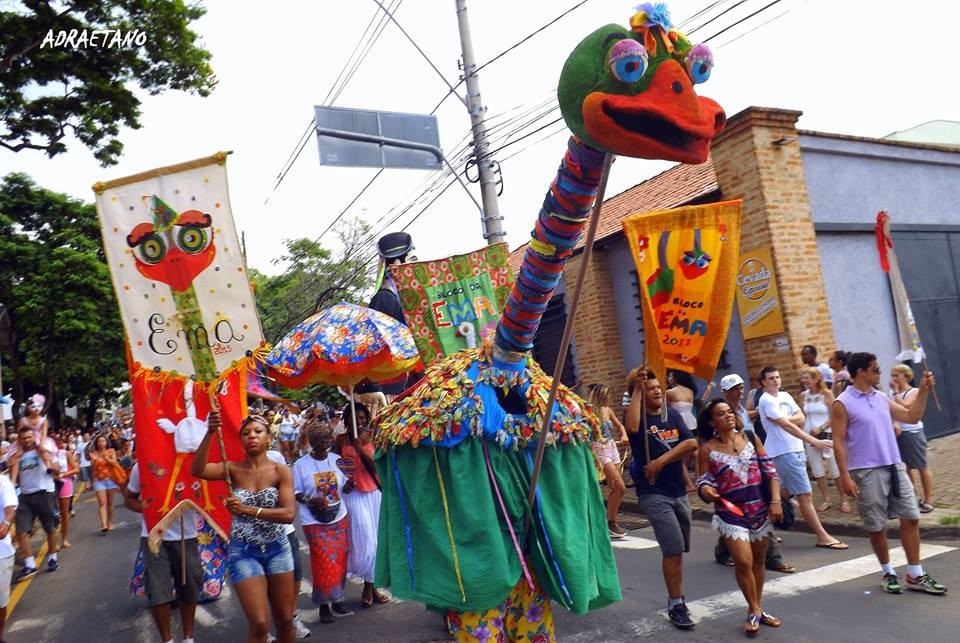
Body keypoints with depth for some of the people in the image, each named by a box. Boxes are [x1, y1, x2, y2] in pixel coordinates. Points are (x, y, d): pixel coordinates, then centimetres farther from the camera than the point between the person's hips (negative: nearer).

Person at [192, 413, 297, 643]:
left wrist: (247, 510, -28)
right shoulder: (233, 469, -6)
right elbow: (197, 470, -24)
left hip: (277, 549, 1)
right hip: (243, 551, -1)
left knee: (285, 621, 13)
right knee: (259, 624, -7)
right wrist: (210, 433, -34)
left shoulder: (281, 471, -8)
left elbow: (288, 514, -18)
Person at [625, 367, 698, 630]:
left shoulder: (673, 415, 8)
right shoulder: (638, 416, -6)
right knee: (673, 548, -10)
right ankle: (676, 605, 3)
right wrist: (637, 391, -27)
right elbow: (632, 427, -31)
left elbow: (691, 443, -4)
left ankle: (675, 598, 30)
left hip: (679, 491, 6)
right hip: (654, 493, -5)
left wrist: (662, 460, -15)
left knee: (677, 549, 14)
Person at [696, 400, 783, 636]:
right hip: (730, 512, -3)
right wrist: (705, 489, -27)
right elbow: (704, 481, -3)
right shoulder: (707, 449, -6)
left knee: (758, 560, 14)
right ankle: (754, 611, 11)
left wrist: (776, 500, -6)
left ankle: (757, 609, 32)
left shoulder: (750, 438, 1)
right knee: (744, 562, -12)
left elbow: (770, 470, 2)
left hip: (760, 510, 3)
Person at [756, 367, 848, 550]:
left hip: (796, 449, 9)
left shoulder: (785, 395, 13)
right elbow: (787, 426, -21)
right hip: (784, 452, -9)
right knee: (805, 494, -6)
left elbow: (801, 418, 5)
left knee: (779, 492, 15)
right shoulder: (766, 400, -14)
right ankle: (822, 536, 0)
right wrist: (814, 441, -26)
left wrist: (783, 419, -14)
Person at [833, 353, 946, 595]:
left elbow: (912, 417, 17)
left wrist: (923, 390, 8)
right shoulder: (843, 404, -11)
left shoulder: (881, 398, 10)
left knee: (911, 518, 8)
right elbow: (839, 442, -12)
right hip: (867, 472, -6)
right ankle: (888, 573, 24)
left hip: (895, 467, 6)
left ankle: (915, 575, 19)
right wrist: (845, 476, -17)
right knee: (876, 526, 6)